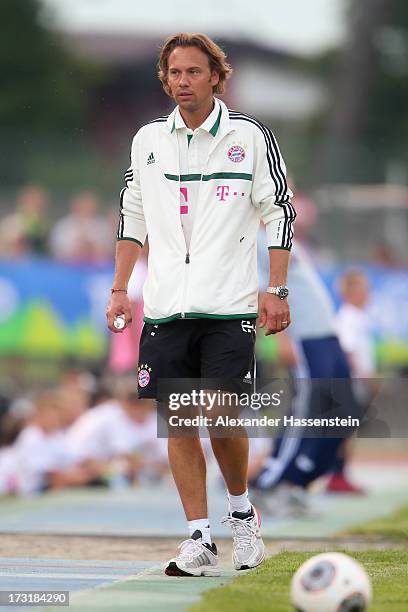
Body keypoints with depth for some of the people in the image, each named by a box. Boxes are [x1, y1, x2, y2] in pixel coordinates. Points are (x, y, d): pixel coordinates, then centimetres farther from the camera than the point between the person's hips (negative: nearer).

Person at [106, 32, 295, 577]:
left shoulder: (250, 136, -1)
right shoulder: (148, 140, 9)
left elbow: (280, 214, 1)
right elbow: (132, 216, 18)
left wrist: (276, 292, -5)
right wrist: (120, 290, 12)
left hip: (229, 307, -3)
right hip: (165, 306, 3)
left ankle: (241, 510, 16)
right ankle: (200, 540, 5)